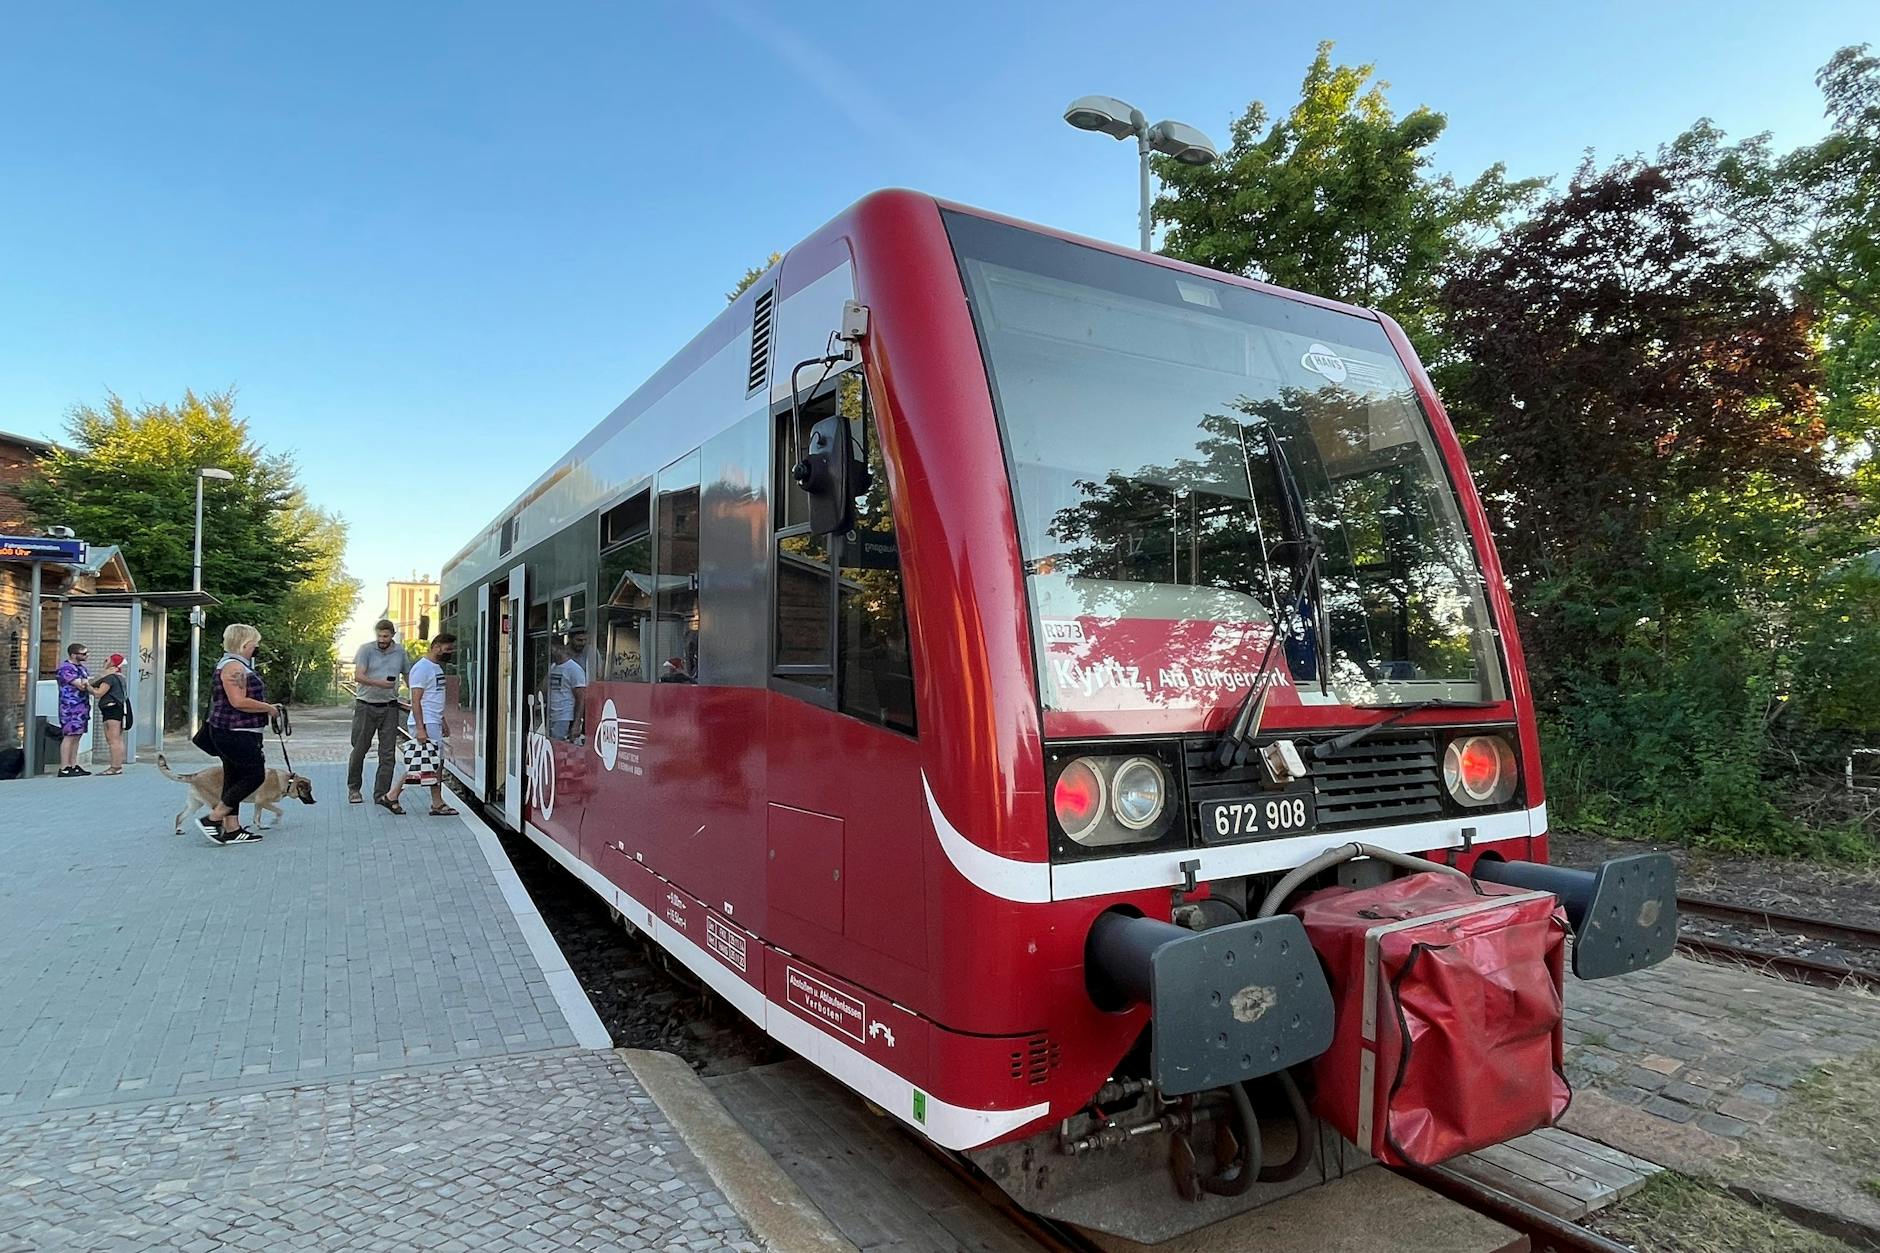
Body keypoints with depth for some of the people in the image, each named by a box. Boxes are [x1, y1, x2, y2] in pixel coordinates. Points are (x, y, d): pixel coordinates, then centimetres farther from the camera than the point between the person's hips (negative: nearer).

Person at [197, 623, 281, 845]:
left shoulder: (238, 665, 17)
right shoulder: (233, 666, -16)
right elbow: (239, 702, -24)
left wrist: (267, 707, 16)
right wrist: (268, 708, -14)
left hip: (236, 734, 11)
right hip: (235, 733, -11)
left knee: (234, 778, 11)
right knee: (255, 775, -8)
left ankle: (232, 829, 14)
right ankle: (212, 819, -4)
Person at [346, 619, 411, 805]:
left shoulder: (401, 653, 6)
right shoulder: (365, 650, -4)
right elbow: (358, 676, -13)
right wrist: (379, 683, -29)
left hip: (389, 707, 2)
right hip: (366, 706, -2)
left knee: (388, 753, 0)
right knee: (359, 749, 7)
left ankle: (382, 794, 6)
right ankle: (353, 788, 25)